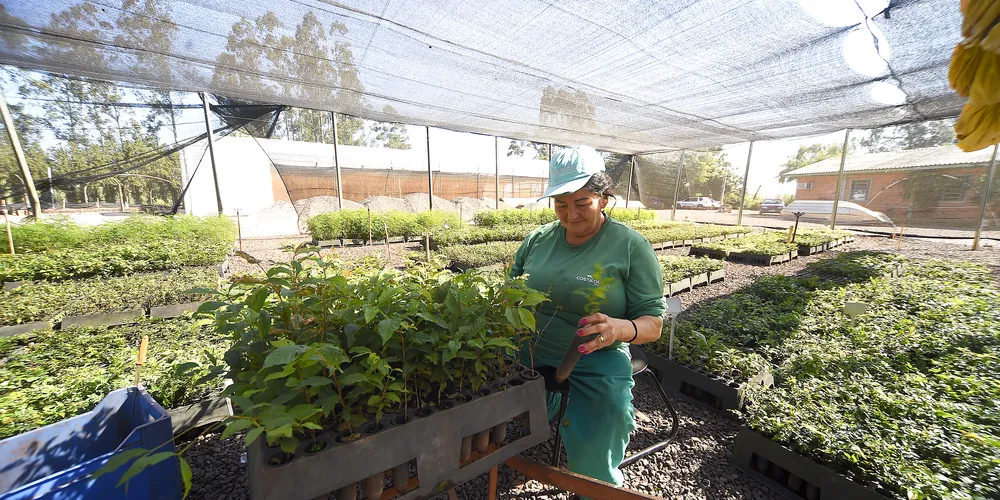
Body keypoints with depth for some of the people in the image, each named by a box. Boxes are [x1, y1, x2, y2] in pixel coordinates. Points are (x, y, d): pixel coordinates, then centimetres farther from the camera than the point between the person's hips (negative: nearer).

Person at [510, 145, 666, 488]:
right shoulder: (538, 239, 3)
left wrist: (619, 328, -31)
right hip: (531, 365, 4)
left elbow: (653, 323, -8)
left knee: (595, 476, 7)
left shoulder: (631, 247, -8)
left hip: (596, 374, -3)